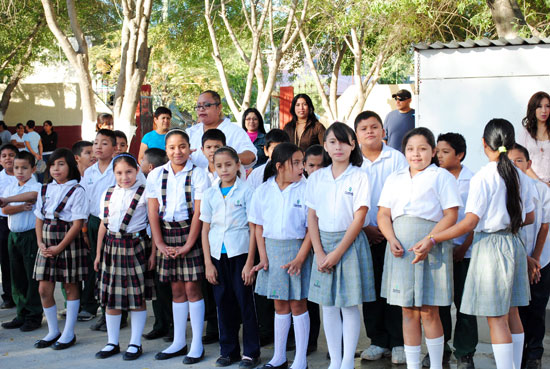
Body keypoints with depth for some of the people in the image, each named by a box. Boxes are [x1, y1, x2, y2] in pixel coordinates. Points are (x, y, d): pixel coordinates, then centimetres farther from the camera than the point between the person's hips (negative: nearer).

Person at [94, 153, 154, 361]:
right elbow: (103, 225, 13)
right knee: (110, 296, 8)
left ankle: (135, 344, 13)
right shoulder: (108, 194, 9)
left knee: (138, 297, 2)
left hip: (137, 246, -4)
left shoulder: (145, 193, -5)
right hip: (112, 247, 4)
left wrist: (153, 252, -8)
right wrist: (98, 253, 12)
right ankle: (112, 343, 20)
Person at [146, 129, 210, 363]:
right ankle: (178, 343, 20)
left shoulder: (198, 175, -5)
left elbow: (198, 212, -9)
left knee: (192, 288, -2)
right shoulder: (156, 175, 5)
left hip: (189, 232, -3)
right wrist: (159, 243, -4)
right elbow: (153, 211, 3)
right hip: (166, 233, 4)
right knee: (176, 289, 11)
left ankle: (197, 344, 7)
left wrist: (188, 244, -13)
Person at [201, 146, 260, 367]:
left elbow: (253, 229, -4)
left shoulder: (246, 192, -3)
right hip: (218, 254, 4)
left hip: (240, 252, -4)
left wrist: (250, 263, -10)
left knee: (245, 301, -1)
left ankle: (251, 351, 10)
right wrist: (208, 263, 2)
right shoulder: (210, 194, 8)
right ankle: (228, 350, 19)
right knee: (223, 302, 8)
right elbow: (205, 230, 9)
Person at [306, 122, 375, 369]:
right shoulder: (316, 178, 6)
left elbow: (359, 219, -9)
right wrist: (319, 253, -7)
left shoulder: (359, 177, -4)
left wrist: (337, 253, -13)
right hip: (323, 243, 4)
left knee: (350, 305, 0)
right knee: (327, 305, 6)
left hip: (350, 243, -3)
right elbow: (312, 218, 5)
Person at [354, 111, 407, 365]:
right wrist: (366, 227, -6)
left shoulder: (396, 158, 1)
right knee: (371, 288, 6)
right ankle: (378, 341, 16)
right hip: (364, 236, 2)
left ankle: (398, 342, 7)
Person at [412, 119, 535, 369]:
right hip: (514, 245, 7)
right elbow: (529, 217, 15)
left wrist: (432, 239, -16)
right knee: (511, 314, 16)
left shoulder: (483, 177, -14)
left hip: (490, 247, -7)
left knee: (496, 319, -4)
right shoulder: (520, 177, 5)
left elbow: (469, 223, -19)